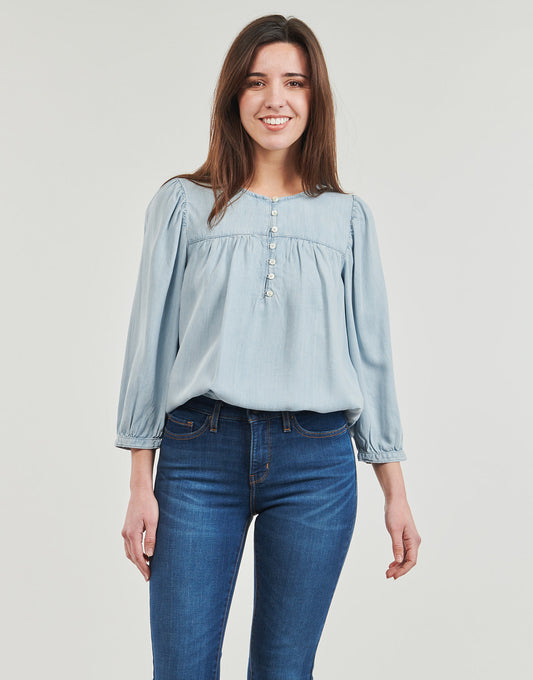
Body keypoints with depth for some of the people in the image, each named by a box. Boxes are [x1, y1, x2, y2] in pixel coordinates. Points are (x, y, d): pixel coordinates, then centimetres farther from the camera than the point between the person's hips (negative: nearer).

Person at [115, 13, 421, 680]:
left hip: (317, 463, 1)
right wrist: (141, 486, 1)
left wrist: (395, 493, 8)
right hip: (201, 456, -1)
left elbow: (370, 355, 10)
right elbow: (151, 342, 4)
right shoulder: (183, 204, 5)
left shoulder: (347, 217, 9)